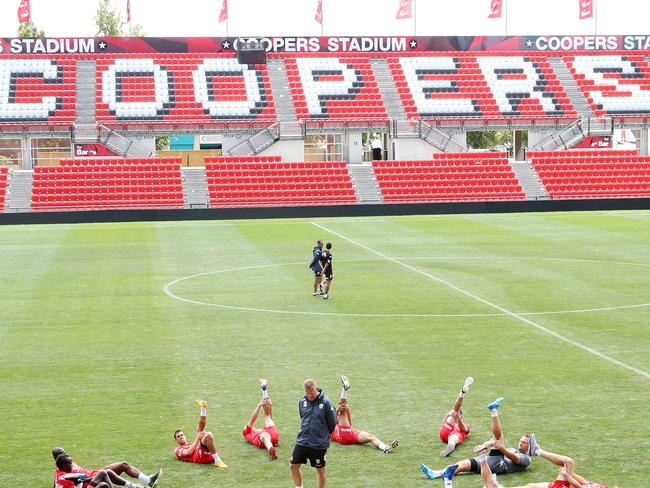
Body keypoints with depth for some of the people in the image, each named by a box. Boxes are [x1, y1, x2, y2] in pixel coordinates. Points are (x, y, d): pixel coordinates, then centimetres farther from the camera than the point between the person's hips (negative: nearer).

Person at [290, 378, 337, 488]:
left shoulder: (325, 402, -15)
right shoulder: (302, 401, -1)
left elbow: (332, 422, -6)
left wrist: (325, 435, 7)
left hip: (319, 444, -4)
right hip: (302, 441, 4)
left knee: (320, 470, 8)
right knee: (293, 466, 5)